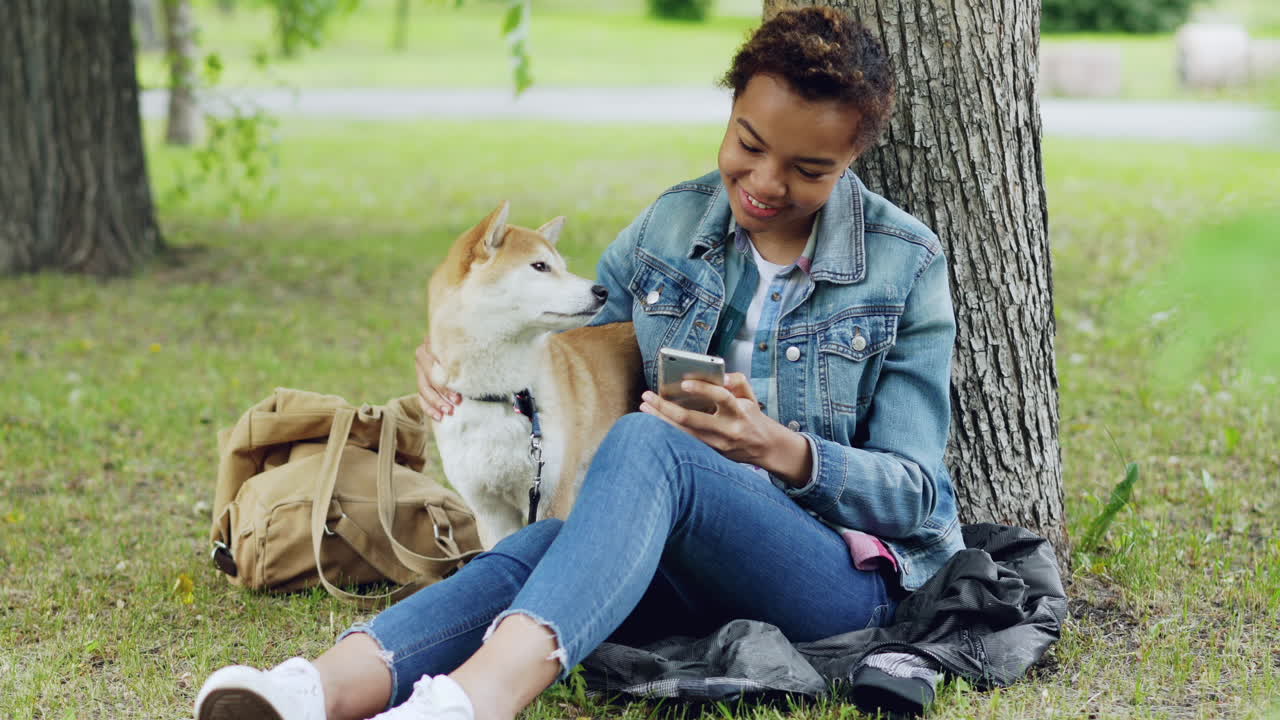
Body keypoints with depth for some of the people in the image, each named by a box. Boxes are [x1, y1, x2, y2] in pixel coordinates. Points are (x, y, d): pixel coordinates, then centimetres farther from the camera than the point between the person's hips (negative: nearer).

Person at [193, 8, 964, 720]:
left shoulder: (907, 266, 0)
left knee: (646, 441, -35)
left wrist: (785, 452, -22)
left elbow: (916, 493, -2)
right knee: (538, 547, -32)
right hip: (685, 566, 4)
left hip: (839, 574, -4)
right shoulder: (668, 228, 10)